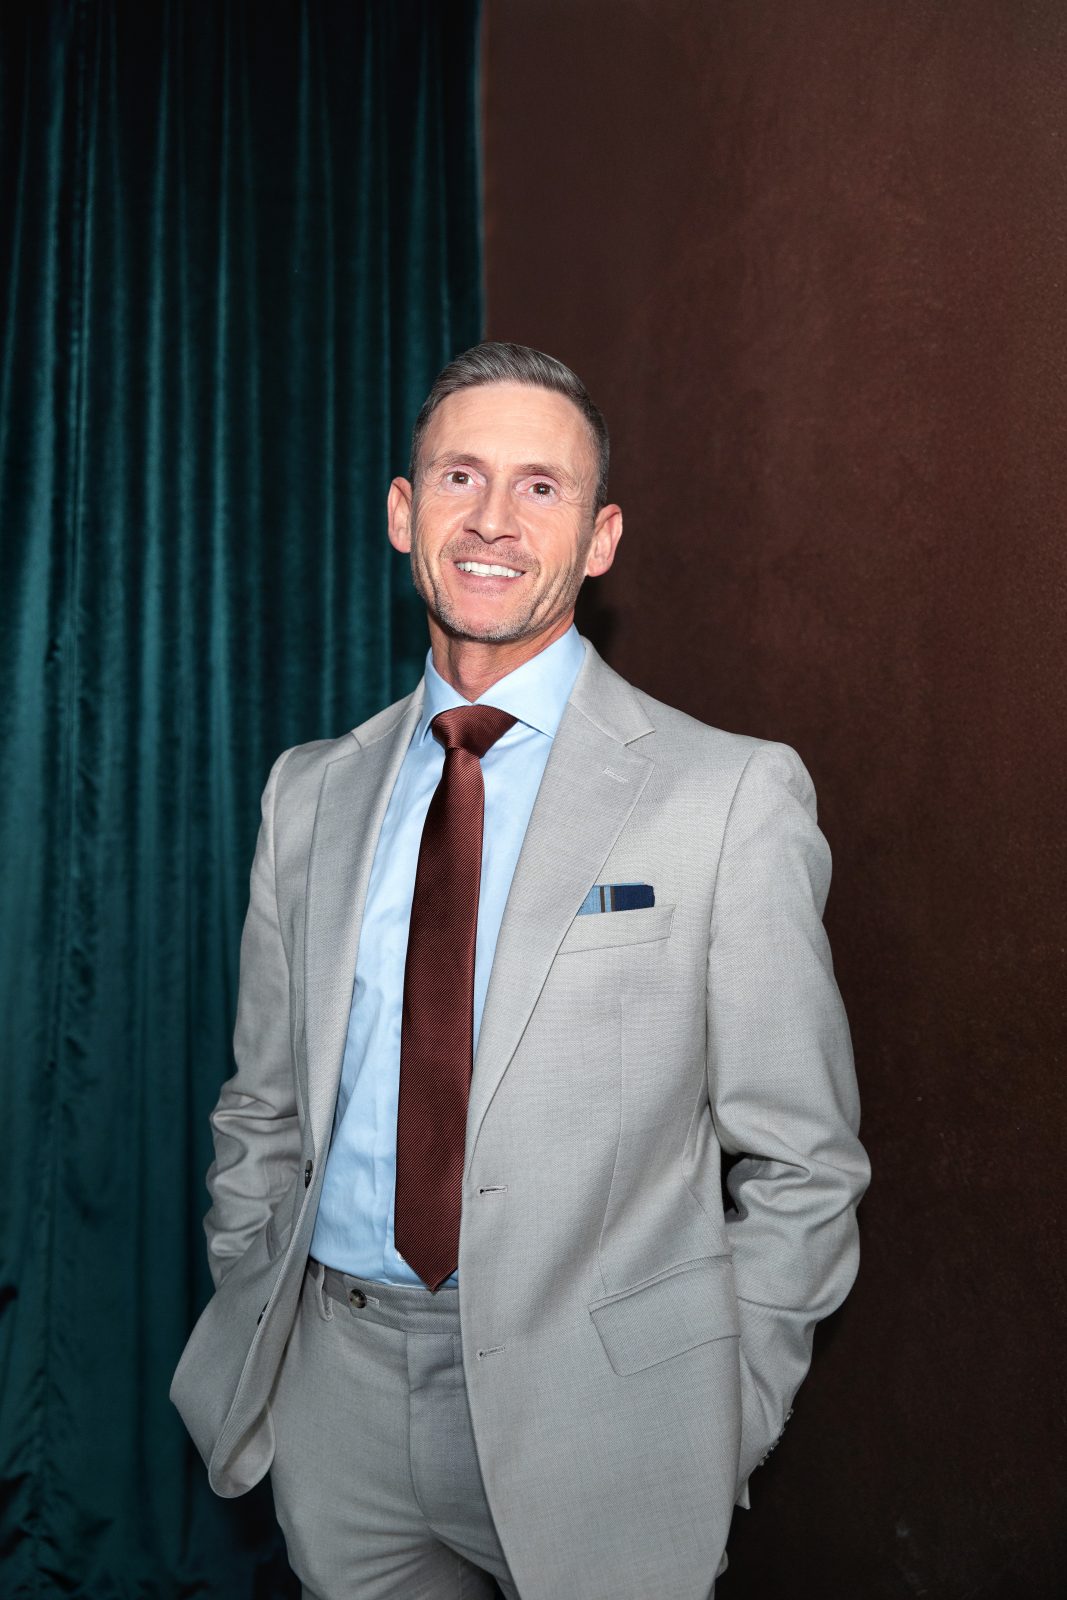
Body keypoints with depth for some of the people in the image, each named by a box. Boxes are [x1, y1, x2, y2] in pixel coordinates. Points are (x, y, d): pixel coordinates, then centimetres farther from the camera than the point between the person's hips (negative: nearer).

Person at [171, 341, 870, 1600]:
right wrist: (255, 1346, 7)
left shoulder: (734, 797, -11)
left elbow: (800, 1163, -7)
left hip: (586, 1401, -3)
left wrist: (717, 1428, -6)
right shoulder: (312, 793, 3)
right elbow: (264, 1111, 10)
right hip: (337, 1391, 4)